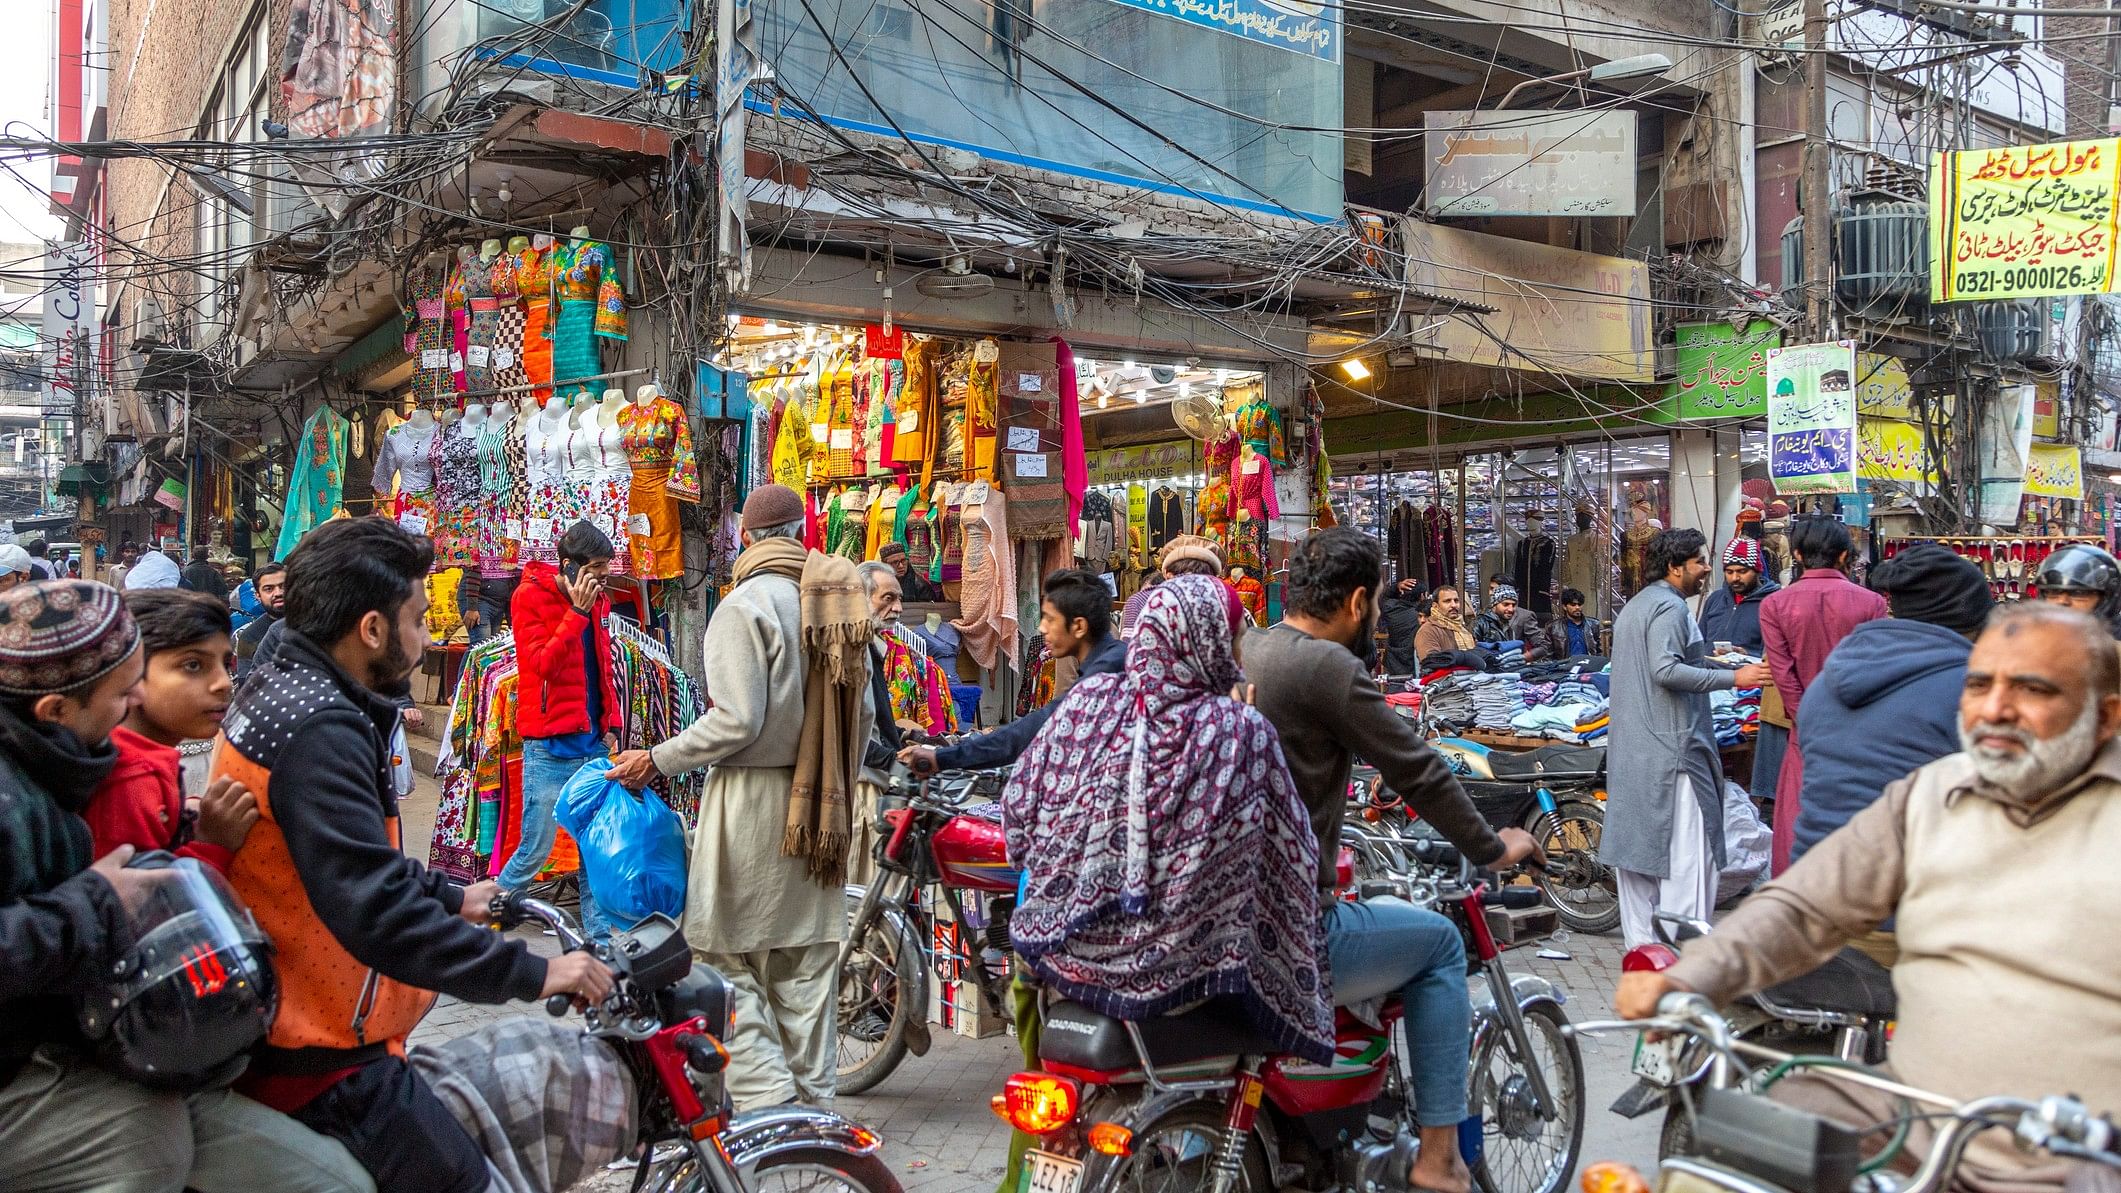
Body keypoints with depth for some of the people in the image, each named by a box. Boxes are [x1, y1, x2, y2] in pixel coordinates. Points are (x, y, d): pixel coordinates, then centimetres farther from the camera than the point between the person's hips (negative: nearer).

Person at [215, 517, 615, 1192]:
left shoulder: (278, 690, 8)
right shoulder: (318, 731, -26)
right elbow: (377, 912, -33)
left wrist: (451, 897, 27)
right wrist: (532, 972, -28)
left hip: (276, 1028, 11)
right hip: (322, 1065, -11)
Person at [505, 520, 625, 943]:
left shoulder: (597, 601, 11)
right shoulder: (531, 596, -8)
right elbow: (542, 664, -18)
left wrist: (612, 724, 10)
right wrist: (577, 612, -20)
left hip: (594, 743, 6)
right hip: (550, 746, -6)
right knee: (535, 849, -3)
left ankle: (598, 933, 17)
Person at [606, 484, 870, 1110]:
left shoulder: (746, 605, -12)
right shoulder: (840, 602, 7)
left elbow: (737, 720, -18)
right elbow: (861, 713, 10)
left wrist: (656, 760, -7)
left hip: (751, 795, -7)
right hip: (820, 806, 7)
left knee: (728, 960, 3)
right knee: (806, 964, 13)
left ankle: (766, 1099, -2)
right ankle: (812, 1101, 20)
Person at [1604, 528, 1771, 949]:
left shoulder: (1633, 606, 20)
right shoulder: (1670, 606, -12)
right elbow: (1666, 670, -24)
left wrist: (1704, 658, 27)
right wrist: (1733, 677, -21)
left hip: (1629, 749, 10)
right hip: (1672, 747, -10)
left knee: (1636, 843, 11)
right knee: (1687, 850, -7)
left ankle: (1640, 942, 16)